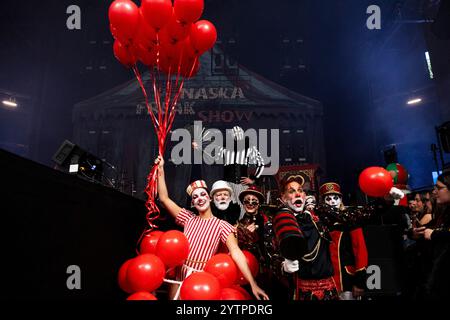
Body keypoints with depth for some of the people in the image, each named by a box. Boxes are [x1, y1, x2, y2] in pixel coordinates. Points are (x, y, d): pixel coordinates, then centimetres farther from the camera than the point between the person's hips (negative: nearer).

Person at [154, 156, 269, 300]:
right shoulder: (188, 218, 5)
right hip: (181, 273, 3)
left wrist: (253, 284, -26)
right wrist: (161, 169, -1)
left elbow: (236, 252, -17)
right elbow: (164, 199, 2)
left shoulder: (222, 225, -6)